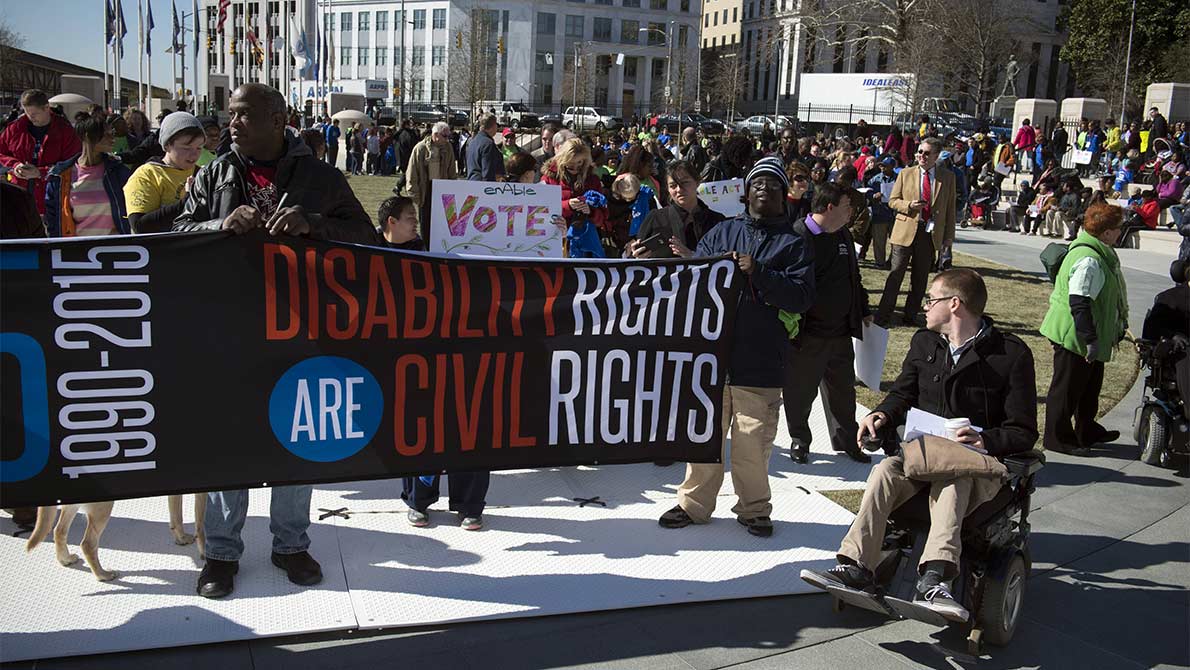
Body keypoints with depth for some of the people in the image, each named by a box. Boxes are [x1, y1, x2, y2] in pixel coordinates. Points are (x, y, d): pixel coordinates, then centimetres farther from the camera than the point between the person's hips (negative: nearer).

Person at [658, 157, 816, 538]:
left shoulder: (795, 244, 7)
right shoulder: (722, 232, 15)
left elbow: (802, 297, -7)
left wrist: (757, 272, -16)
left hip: (760, 362, -2)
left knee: (752, 443, 2)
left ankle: (753, 509, 21)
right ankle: (694, 503, 22)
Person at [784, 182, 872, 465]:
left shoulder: (844, 236, 11)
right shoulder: (798, 236, -15)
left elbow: (854, 279, 23)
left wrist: (864, 312, 25)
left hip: (841, 332, 7)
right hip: (806, 335, -7)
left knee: (843, 390, 16)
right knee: (800, 392, 7)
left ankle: (846, 441, 31)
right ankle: (799, 441, 26)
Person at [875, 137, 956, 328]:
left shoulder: (948, 177, 6)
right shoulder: (905, 174, 5)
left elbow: (950, 208, 9)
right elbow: (892, 200, 7)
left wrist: (949, 237, 6)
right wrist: (909, 205, -13)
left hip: (931, 233, 1)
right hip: (906, 231, -1)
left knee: (920, 278, 7)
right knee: (895, 274, -5)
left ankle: (910, 316, 18)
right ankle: (882, 317, -1)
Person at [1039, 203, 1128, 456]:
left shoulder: (1099, 254, 10)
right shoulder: (1089, 261, -25)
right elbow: (1079, 302, -30)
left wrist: (1117, 328, 27)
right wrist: (1091, 339, -29)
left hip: (1085, 337, 11)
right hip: (1073, 336, -11)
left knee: (1090, 384, 23)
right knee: (1068, 388, 2)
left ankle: (1087, 431, 38)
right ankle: (1057, 438, 14)